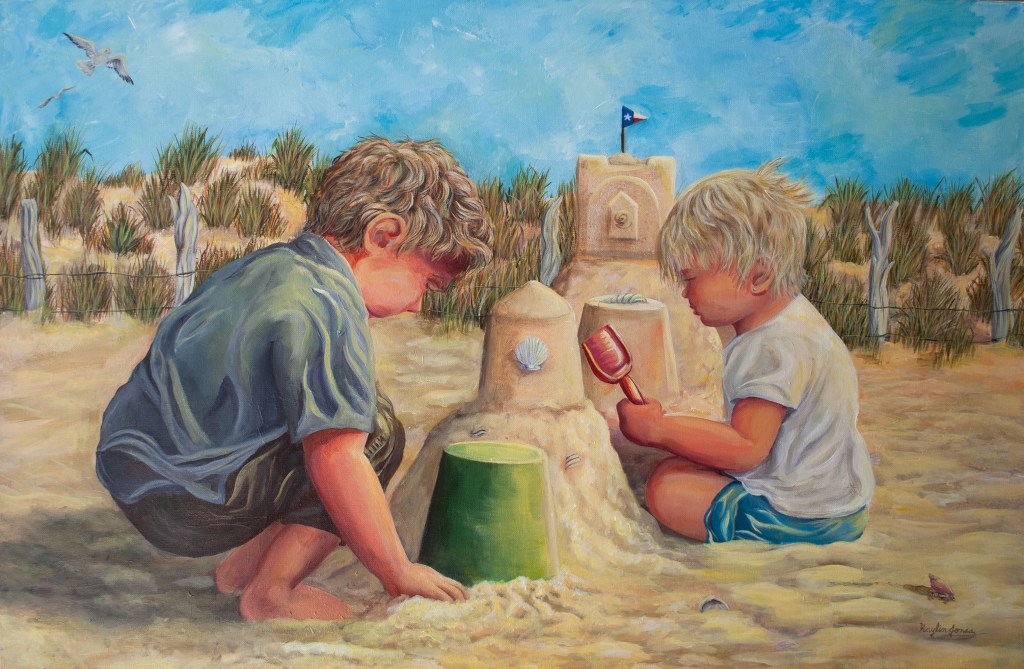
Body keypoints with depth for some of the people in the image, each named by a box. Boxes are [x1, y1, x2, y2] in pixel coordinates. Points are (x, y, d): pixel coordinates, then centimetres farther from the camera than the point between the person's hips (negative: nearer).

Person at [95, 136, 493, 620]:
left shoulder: (270, 265, 10)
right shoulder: (329, 309, -21)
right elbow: (336, 461, -25)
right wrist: (399, 573, -13)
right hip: (184, 511, -10)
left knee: (346, 420, 16)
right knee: (376, 434, -13)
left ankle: (244, 565, 15)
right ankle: (270, 595, -5)